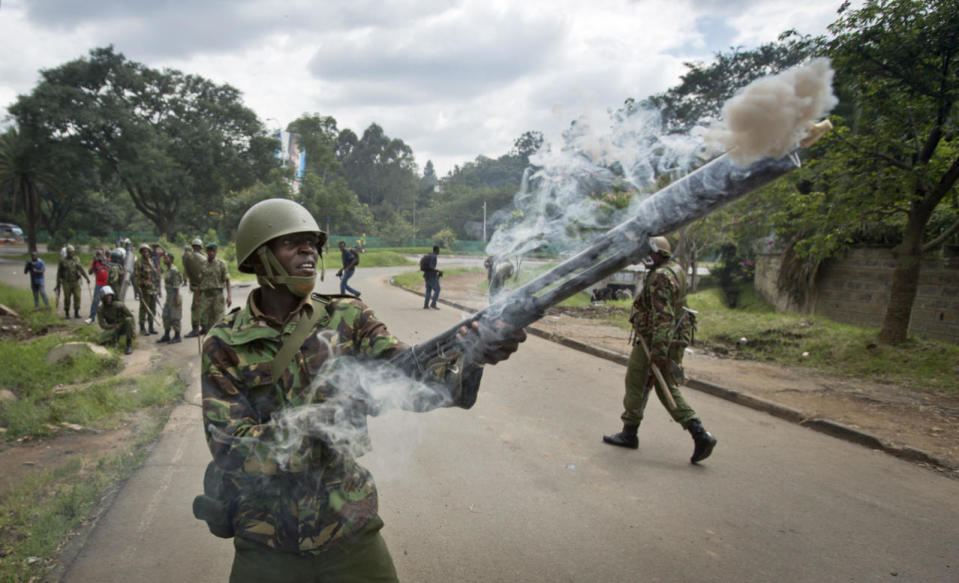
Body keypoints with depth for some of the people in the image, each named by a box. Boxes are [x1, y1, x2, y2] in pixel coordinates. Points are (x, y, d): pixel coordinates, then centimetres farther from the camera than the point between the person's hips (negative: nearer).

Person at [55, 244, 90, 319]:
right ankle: (67, 313, 16)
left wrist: (87, 278, -8)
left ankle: (76, 313, 6)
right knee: (67, 298, 3)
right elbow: (59, 273, 3)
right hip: (66, 283, -2)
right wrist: (58, 284, 4)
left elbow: (81, 269, 3)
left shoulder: (77, 259, 7)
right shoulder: (62, 261, -1)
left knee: (77, 297, -4)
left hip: (76, 282, 2)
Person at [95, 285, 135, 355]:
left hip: (123, 327, -1)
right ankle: (116, 338, 9)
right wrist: (114, 326, -32)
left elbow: (131, 315, -6)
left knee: (128, 320, -34)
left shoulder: (119, 305, -12)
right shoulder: (101, 310, -7)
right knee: (102, 340, -28)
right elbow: (102, 324, -15)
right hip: (112, 329, 1)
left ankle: (129, 345, -29)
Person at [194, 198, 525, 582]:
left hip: (350, 526, 1)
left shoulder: (347, 317, -3)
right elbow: (230, 446, -15)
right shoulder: (224, 345, -7)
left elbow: (409, 376, -16)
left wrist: (470, 350, -36)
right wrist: (323, 418, -30)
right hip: (266, 543, -1)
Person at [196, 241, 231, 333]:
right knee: (204, 319, -5)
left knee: (217, 320, -4)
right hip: (205, 295, 3)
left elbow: (227, 280, -3)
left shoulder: (221, 263, 0)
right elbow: (200, 282, 12)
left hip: (218, 295, -2)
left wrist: (229, 296, -13)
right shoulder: (202, 265, 9)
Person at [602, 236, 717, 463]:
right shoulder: (675, 271, 13)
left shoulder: (660, 277, -19)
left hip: (654, 342, -10)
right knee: (668, 389, 13)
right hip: (675, 340, 10)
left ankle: (629, 433, 20)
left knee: (635, 386, 7)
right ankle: (700, 434, 3)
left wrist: (658, 350, -28)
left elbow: (663, 316, -26)